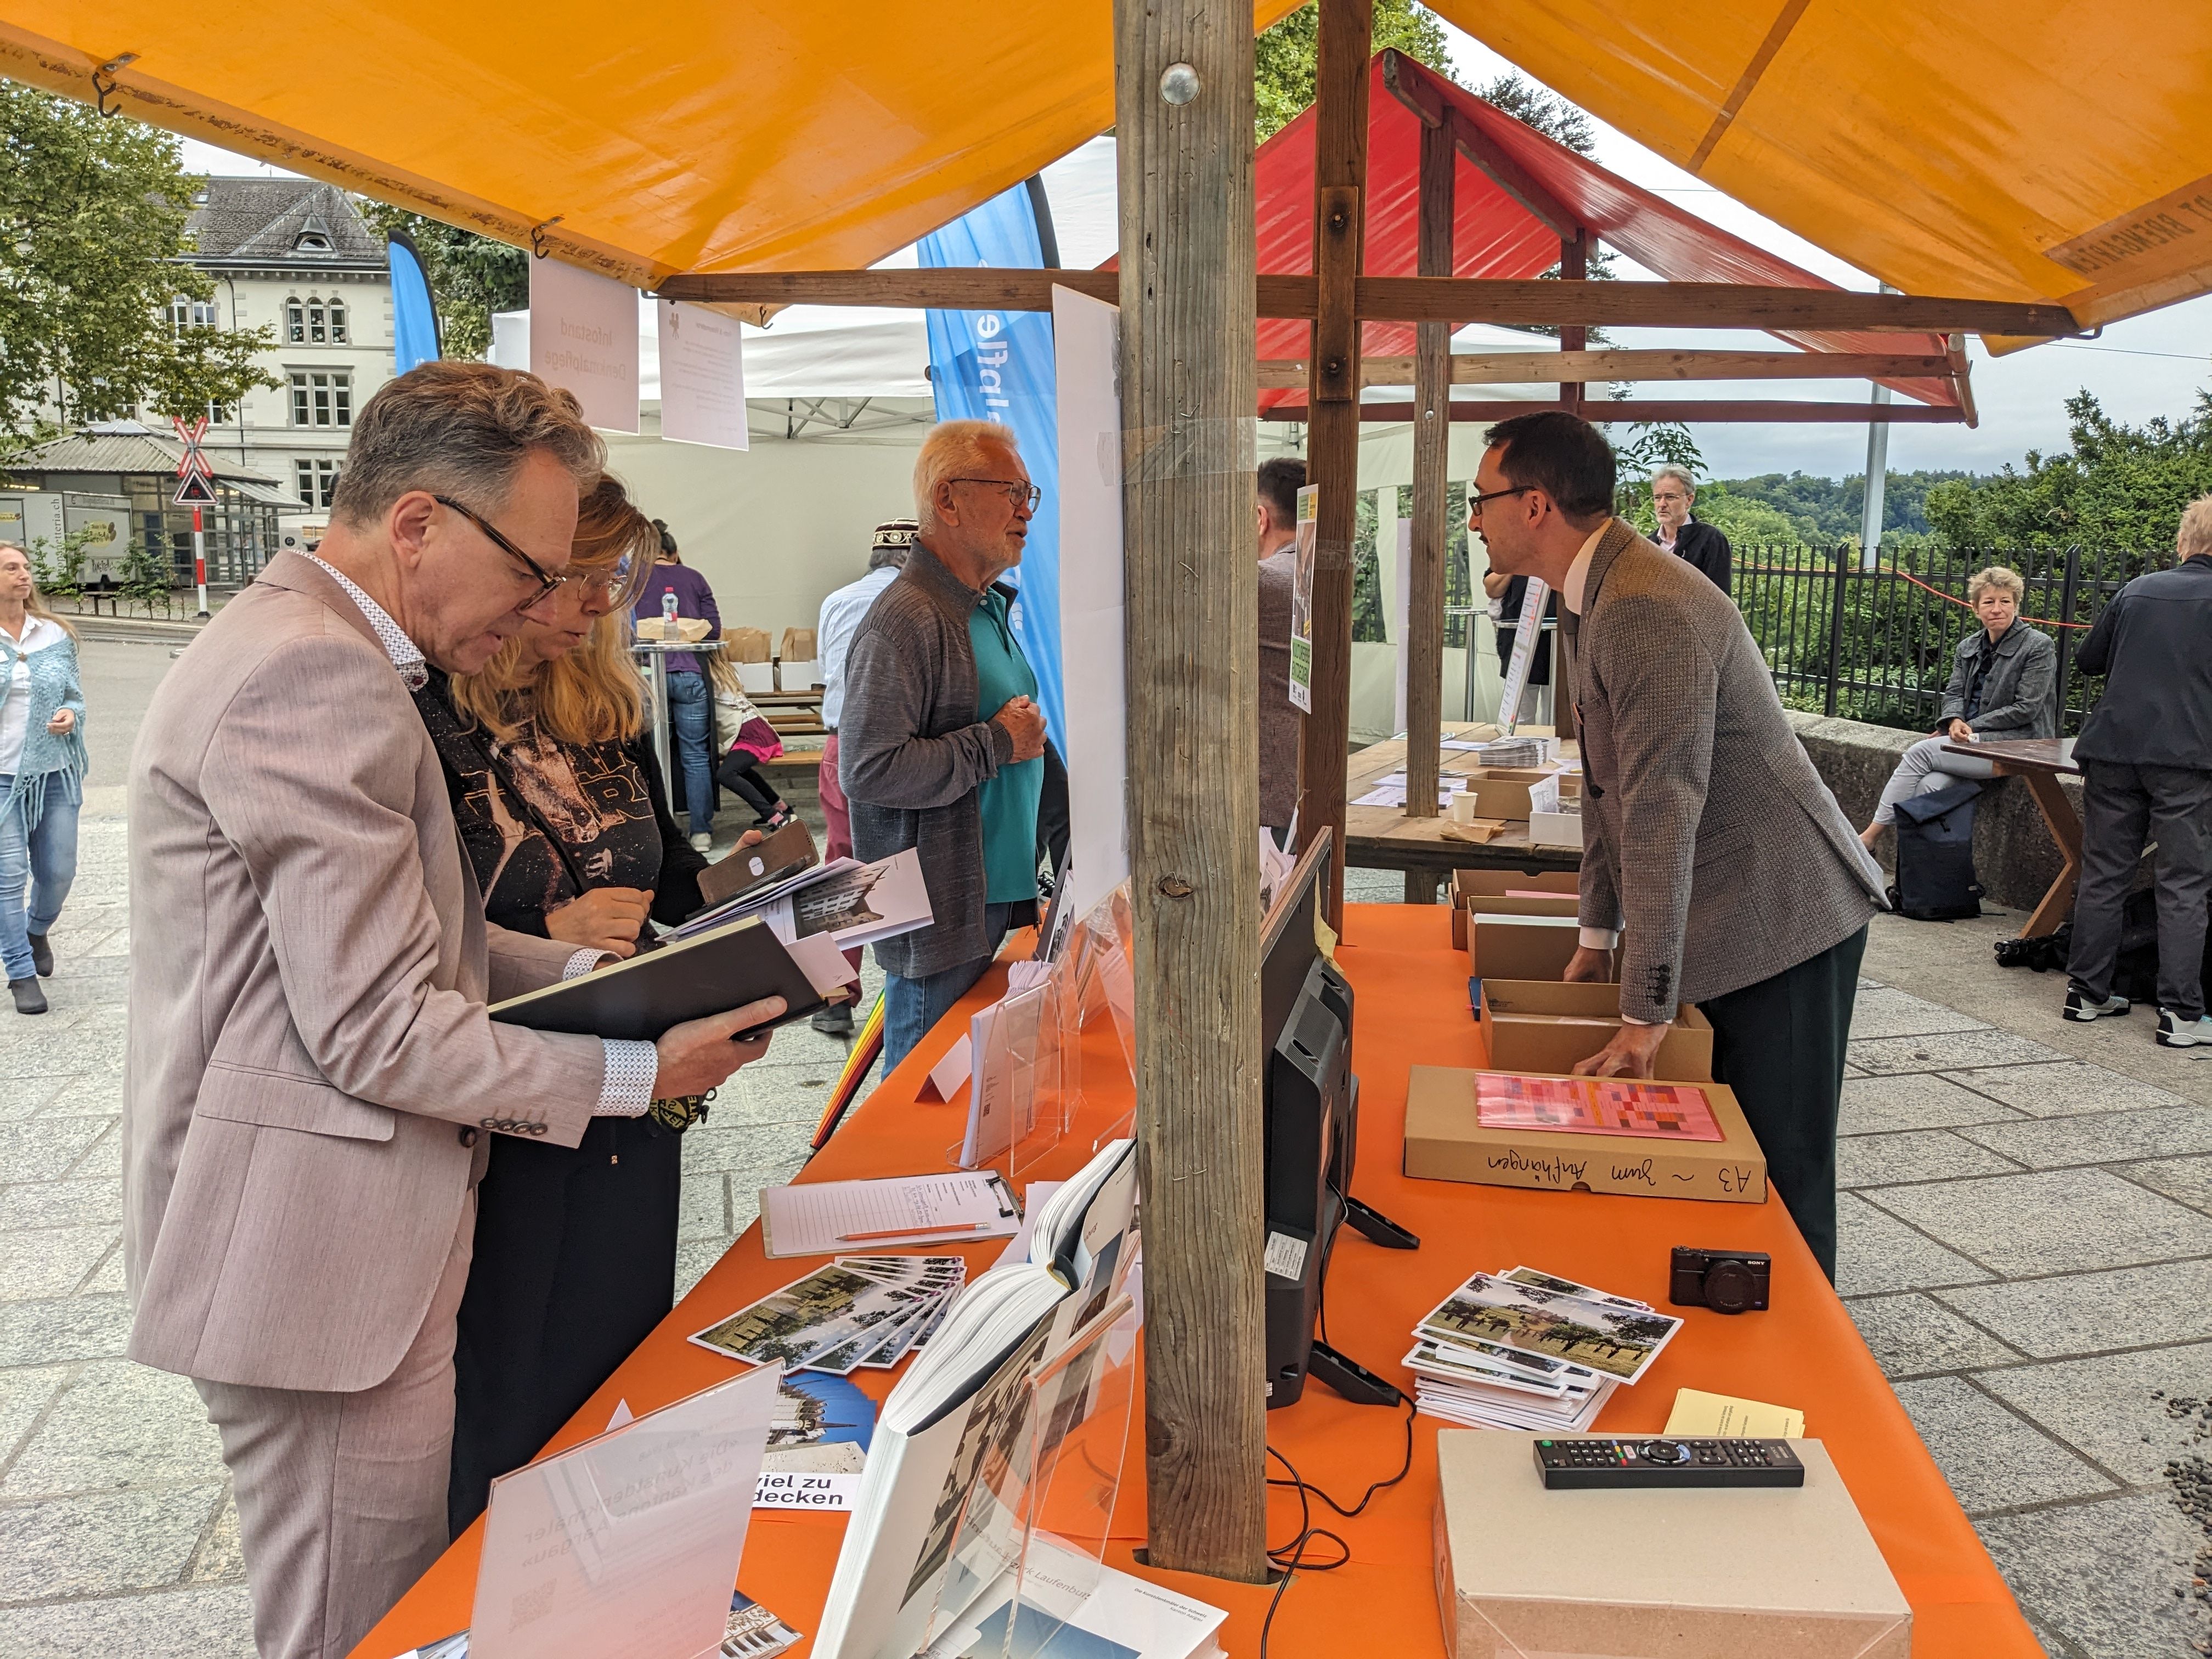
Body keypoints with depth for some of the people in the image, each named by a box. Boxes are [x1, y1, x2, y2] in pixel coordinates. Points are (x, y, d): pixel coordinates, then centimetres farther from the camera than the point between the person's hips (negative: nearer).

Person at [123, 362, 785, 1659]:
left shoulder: (308, 645, 13)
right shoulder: (316, 675, -22)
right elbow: (379, 1032, -23)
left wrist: (593, 968, 6)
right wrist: (638, 1070, -15)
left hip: (336, 1250, 11)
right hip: (320, 1261, -11)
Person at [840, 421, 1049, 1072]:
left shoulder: (988, 608, 14)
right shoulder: (905, 620, -18)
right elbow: (868, 770, -26)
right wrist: (998, 743, -18)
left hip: (999, 899, 9)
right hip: (940, 917, -9)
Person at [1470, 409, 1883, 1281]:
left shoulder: (1650, 609, -25)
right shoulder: (1586, 600, 9)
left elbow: (1662, 817, -27)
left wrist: (1645, 1015, -24)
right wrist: (1598, 936, 18)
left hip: (1780, 922, -9)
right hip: (1716, 924, 10)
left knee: (1780, 1176, 0)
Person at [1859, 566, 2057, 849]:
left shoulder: (2038, 647, -4)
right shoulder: (1968, 647, 15)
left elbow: (2025, 709, -9)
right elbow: (1955, 693, 13)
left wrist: (1970, 726, -11)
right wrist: (1954, 721, -11)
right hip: (1975, 740, 6)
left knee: (1920, 752, -22)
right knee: (1930, 786, -25)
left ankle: (1870, 836, -19)